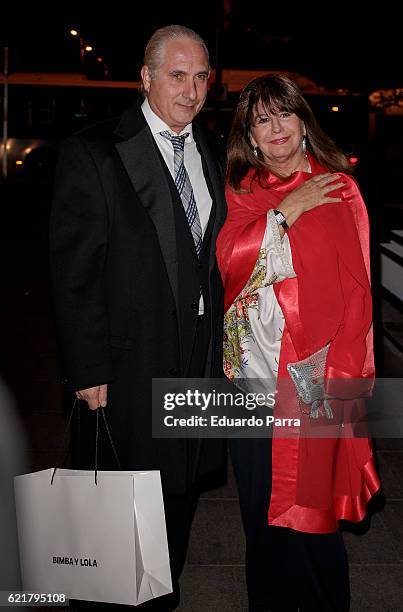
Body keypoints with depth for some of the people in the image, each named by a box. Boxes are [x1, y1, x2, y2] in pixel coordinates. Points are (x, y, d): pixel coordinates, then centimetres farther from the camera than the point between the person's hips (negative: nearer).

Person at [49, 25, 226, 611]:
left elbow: (219, 252, 11)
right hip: (131, 367, -5)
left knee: (182, 494, 19)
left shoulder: (215, 152, 9)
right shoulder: (92, 153, -10)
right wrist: (89, 371, -14)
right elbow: (74, 271, -12)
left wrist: (224, 340, 6)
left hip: (202, 360, 6)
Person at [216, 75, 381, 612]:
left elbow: (355, 288, -6)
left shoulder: (338, 190, -2)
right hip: (248, 373, 4)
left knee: (309, 510, 4)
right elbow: (227, 257, -6)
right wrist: (288, 209, -12)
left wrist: (337, 375, -13)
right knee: (259, 507, 15)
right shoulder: (240, 191, 9)